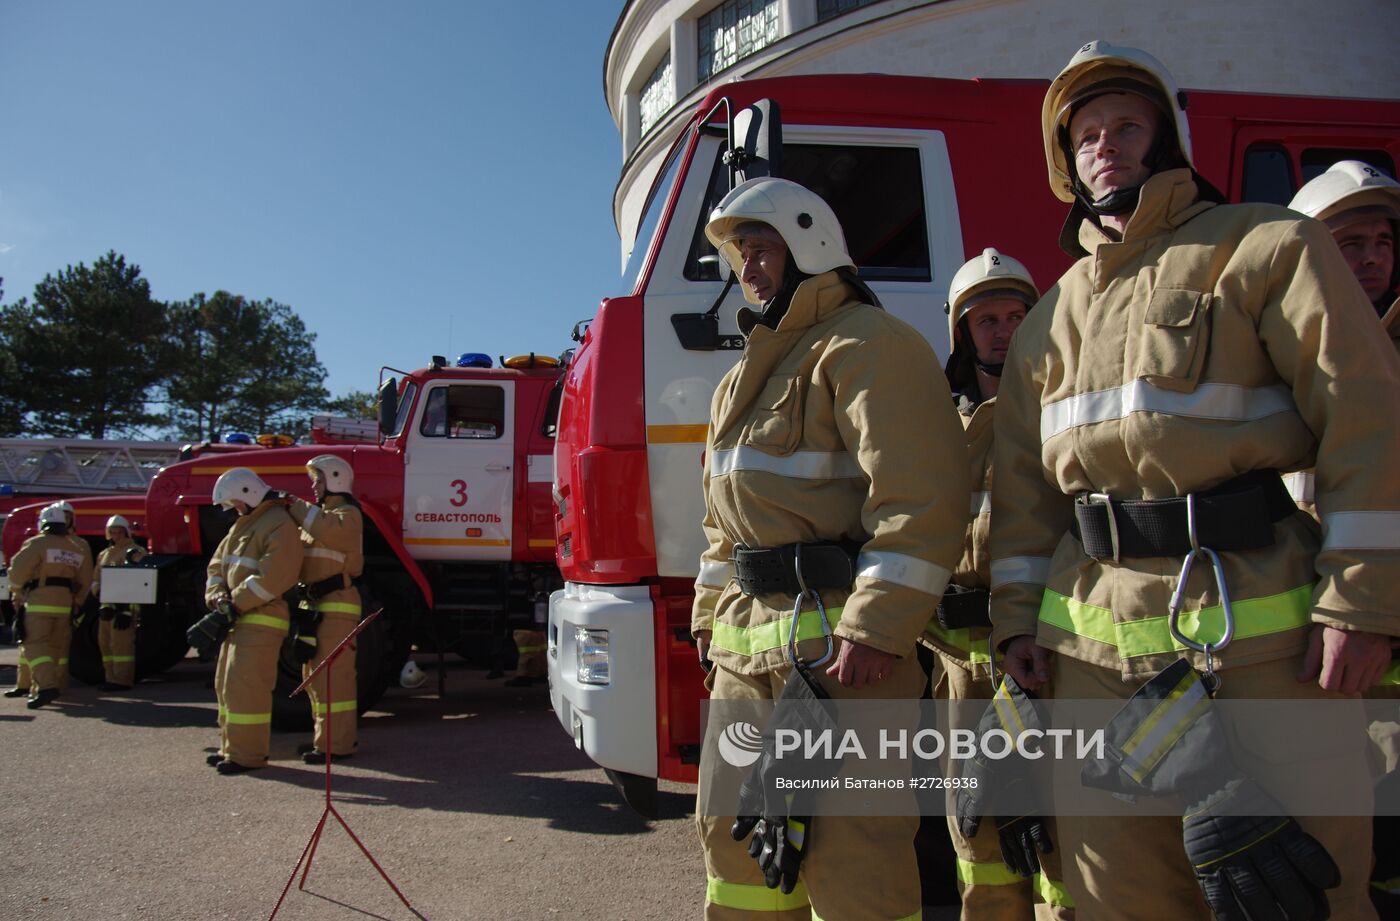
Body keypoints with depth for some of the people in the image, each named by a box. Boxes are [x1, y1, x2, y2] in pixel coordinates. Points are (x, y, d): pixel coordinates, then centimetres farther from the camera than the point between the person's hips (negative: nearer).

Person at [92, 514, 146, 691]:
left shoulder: (135, 552, -3)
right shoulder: (104, 554, 21)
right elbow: (96, 578, 21)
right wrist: (98, 592, 0)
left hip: (124, 604, -8)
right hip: (107, 604, 9)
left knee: (121, 642, -11)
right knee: (105, 642, 13)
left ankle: (121, 680, -9)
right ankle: (111, 678, 21)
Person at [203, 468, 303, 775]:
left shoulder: (280, 525, -13)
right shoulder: (242, 525, 20)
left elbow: (273, 577, -23)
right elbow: (217, 565, 18)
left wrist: (235, 603, -19)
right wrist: (218, 596, -1)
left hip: (261, 620, -10)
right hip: (237, 619, 10)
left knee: (245, 686, -10)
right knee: (227, 685, 15)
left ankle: (247, 754, -4)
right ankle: (231, 746, 25)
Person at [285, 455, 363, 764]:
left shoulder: (347, 513, -9)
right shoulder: (321, 512, 23)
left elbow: (330, 530, -32)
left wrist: (296, 506, -22)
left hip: (336, 604, -11)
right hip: (316, 604, 11)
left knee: (331, 677, -10)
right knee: (316, 676, 16)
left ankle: (335, 745, -7)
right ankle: (328, 738, 25)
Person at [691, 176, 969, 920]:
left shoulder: (869, 346, -7)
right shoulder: (747, 375, 22)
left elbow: (921, 500, -18)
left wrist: (874, 631, -23)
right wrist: (711, 612, 19)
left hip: (839, 638, -9)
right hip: (748, 639, 9)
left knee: (849, 845, -4)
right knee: (735, 829, 16)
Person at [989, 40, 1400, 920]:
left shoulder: (1268, 245, 3)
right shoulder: (1053, 312, 17)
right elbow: (1023, 482, 16)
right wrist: (1018, 615, 8)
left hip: (1252, 624, -4)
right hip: (1094, 641, 5)